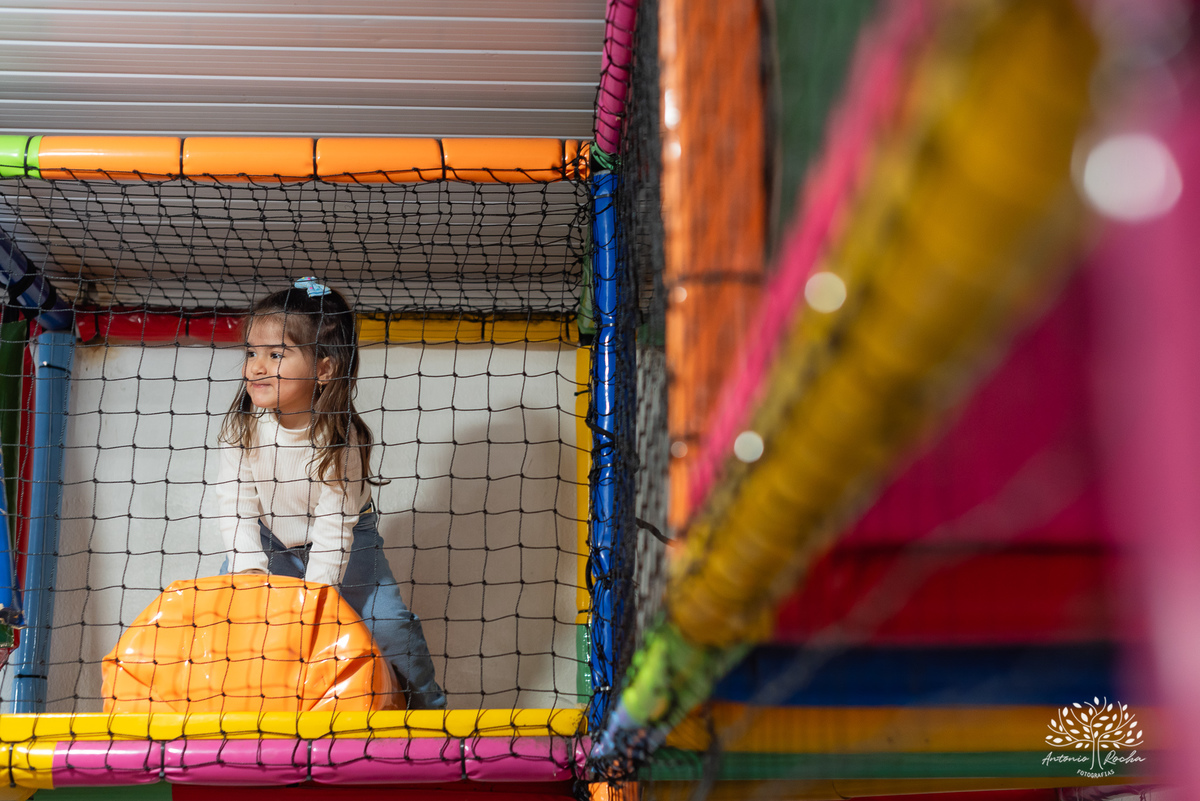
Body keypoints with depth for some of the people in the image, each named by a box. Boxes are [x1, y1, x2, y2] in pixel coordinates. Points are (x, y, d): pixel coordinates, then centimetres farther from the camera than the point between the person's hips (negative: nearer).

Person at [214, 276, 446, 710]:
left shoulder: (339, 436, -32)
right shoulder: (241, 425, -21)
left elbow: (333, 527, -30)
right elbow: (237, 500, -15)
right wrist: (248, 565, -26)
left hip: (343, 538, -3)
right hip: (269, 538, 4)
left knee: (387, 621, -12)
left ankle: (425, 699, 13)